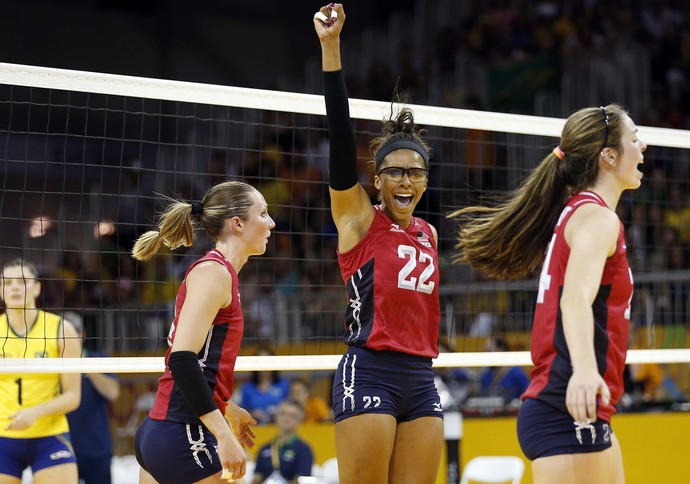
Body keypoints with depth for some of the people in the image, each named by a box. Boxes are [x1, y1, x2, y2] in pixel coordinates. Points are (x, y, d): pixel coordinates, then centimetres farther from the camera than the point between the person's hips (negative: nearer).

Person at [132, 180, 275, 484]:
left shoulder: (216, 271, 16)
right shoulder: (213, 271, -12)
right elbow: (182, 358, -22)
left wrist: (229, 409, 38)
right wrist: (224, 434, -25)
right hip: (183, 437, -10)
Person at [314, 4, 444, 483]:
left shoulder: (429, 234, 15)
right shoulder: (359, 219, 0)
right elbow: (341, 134, -10)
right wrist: (330, 45, -18)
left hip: (421, 379, 6)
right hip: (368, 375, -6)